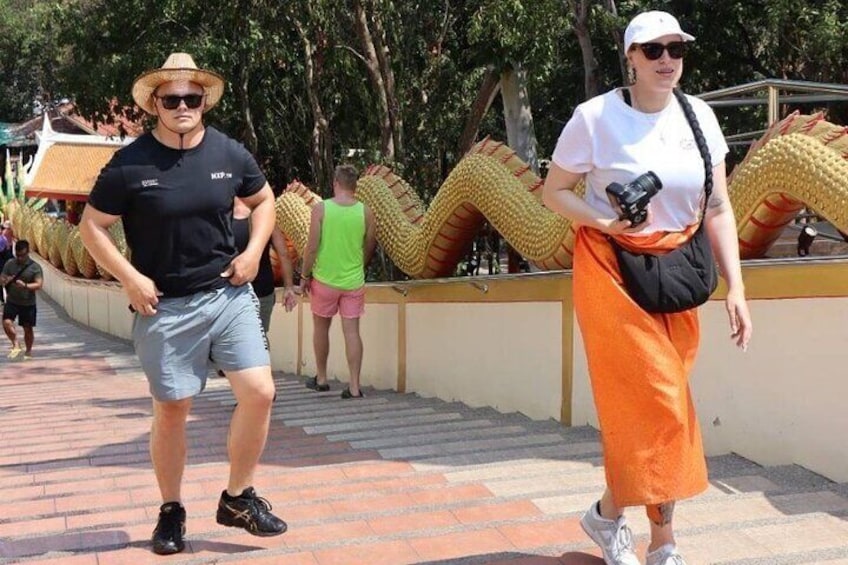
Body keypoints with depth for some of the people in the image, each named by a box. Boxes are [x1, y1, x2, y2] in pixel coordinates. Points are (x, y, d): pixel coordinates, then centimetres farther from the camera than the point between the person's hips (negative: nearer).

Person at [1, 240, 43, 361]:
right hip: (11, 301, 2)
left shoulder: (35, 267, -8)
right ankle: (16, 345, -5)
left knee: (28, 328, 7)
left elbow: (39, 285, -16)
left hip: (28, 303, -2)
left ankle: (28, 351, 25)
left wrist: (25, 285, -33)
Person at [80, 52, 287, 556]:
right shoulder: (130, 164, -7)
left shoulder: (230, 153, 1)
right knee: (172, 409, 6)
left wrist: (254, 250, 2)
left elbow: (264, 199, 17)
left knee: (259, 392, -6)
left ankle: (238, 498, 14)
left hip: (229, 293, 3)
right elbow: (92, 226, -1)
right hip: (165, 306, -2)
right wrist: (130, 278, -11)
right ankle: (171, 510, 26)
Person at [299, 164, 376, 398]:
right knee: (352, 331, 3)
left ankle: (321, 379, 26)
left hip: (325, 279, -1)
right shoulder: (366, 212, -3)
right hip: (354, 281, 1)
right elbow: (369, 248, 7)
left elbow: (312, 247, -11)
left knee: (321, 327, 16)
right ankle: (354, 386, 0)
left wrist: (305, 276, 1)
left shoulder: (321, 208, -10)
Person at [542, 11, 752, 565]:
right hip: (612, 271, -4)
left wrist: (735, 287, -4)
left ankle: (611, 514, 24)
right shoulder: (596, 116, -9)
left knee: (649, 406, 7)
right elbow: (554, 191, -2)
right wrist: (604, 223, -20)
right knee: (658, 404, -7)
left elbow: (719, 208, 3)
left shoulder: (699, 116, 2)